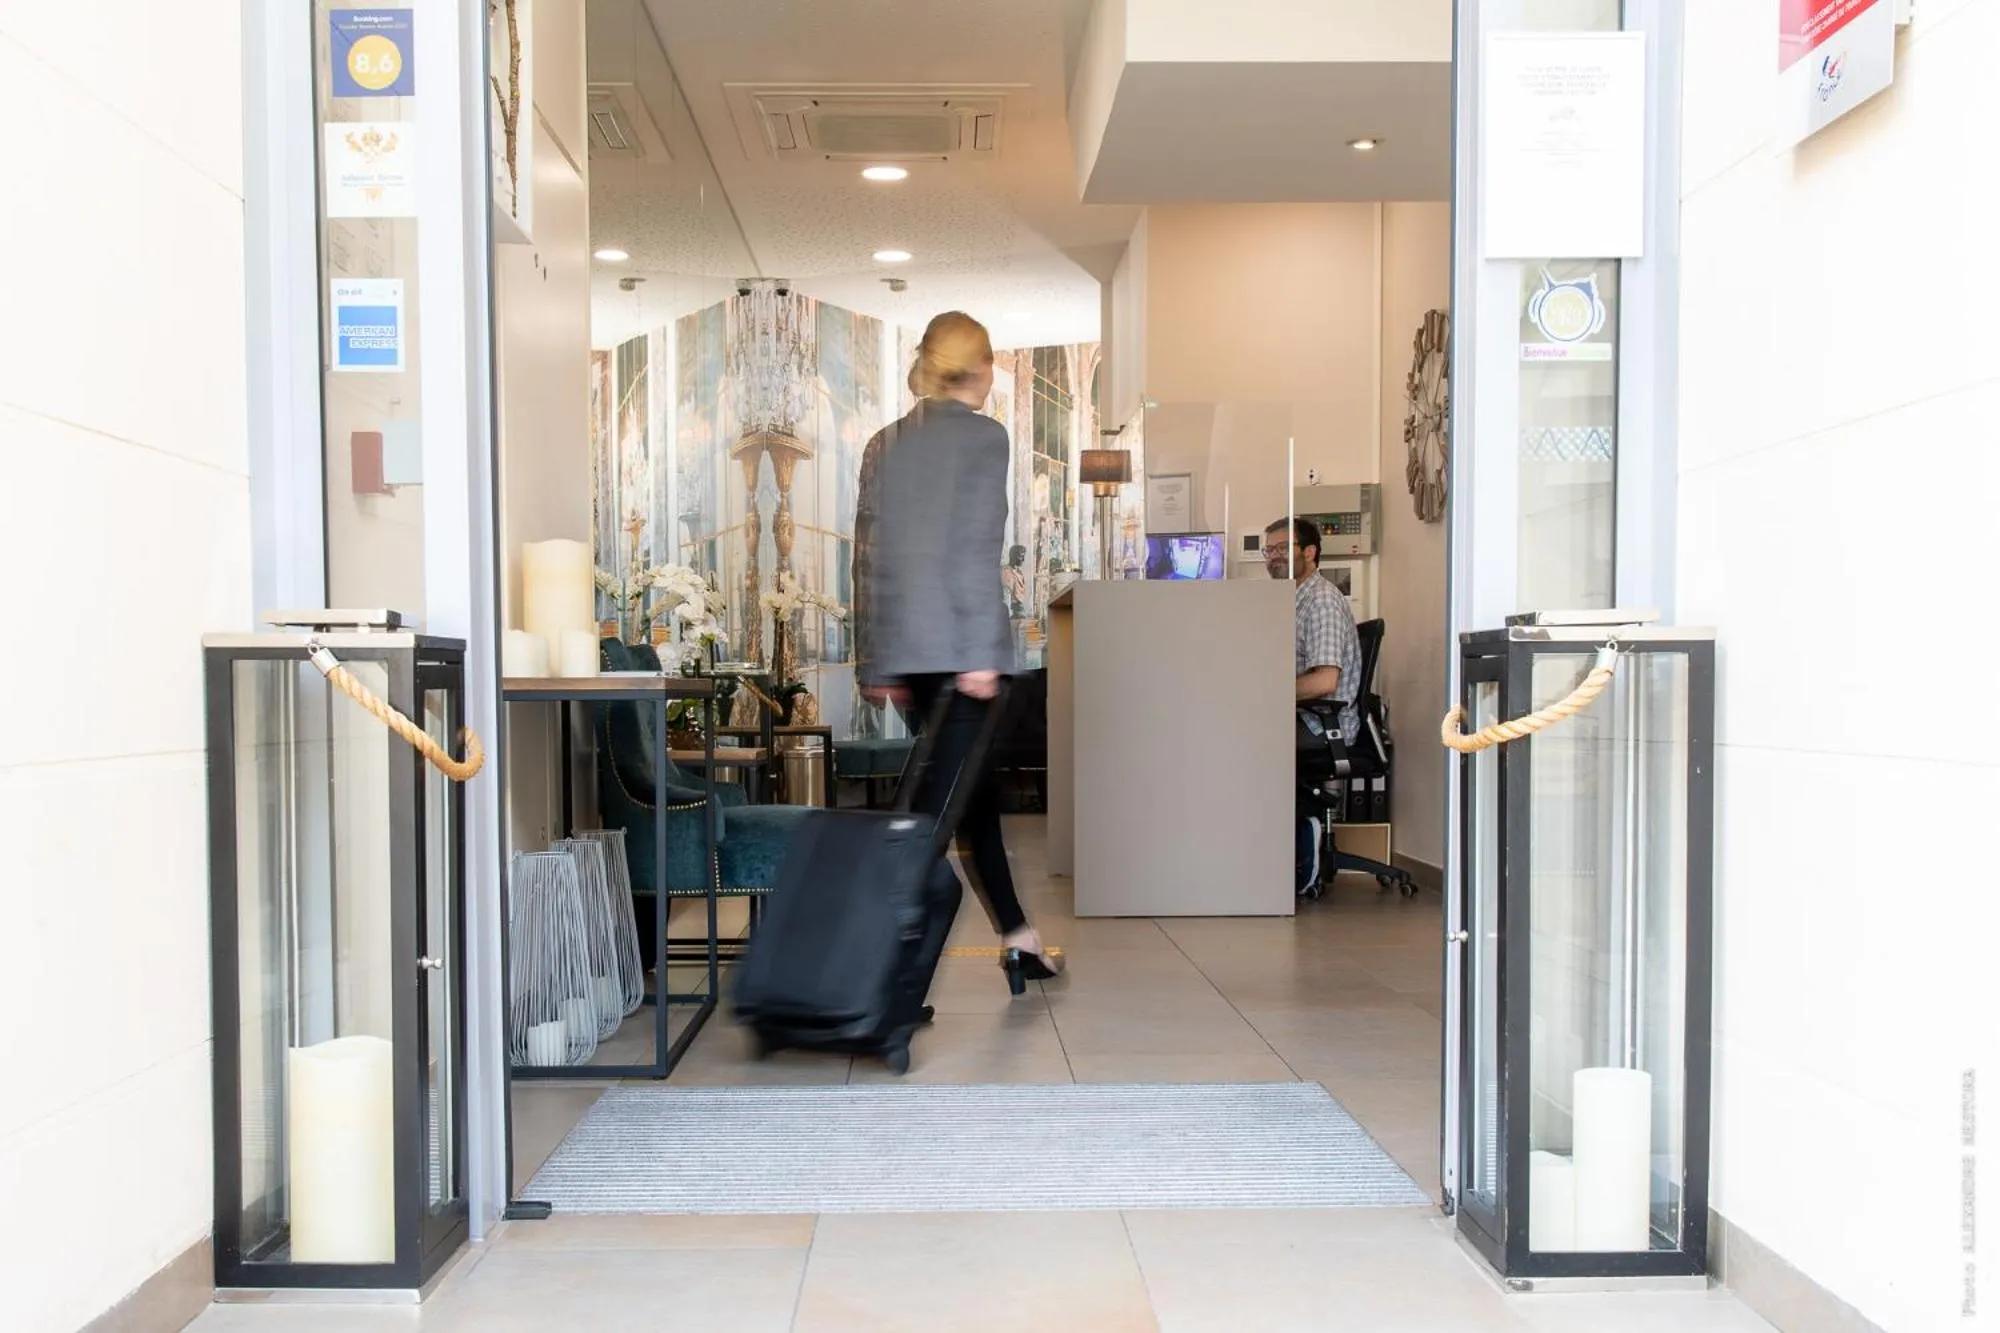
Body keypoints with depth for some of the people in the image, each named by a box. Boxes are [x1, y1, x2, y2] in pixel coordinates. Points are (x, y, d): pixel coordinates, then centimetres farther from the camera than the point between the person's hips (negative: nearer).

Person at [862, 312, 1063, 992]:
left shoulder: (895, 442, 14)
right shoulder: (983, 435, -4)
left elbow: (882, 555, 13)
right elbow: (975, 550, -14)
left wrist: (882, 663, 16)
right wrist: (980, 654, -15)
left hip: (905, 647, 7)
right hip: (960, 644, -7)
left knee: (972, 791, 16)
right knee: (944, 798, -5)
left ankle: (1017, 937, 27)